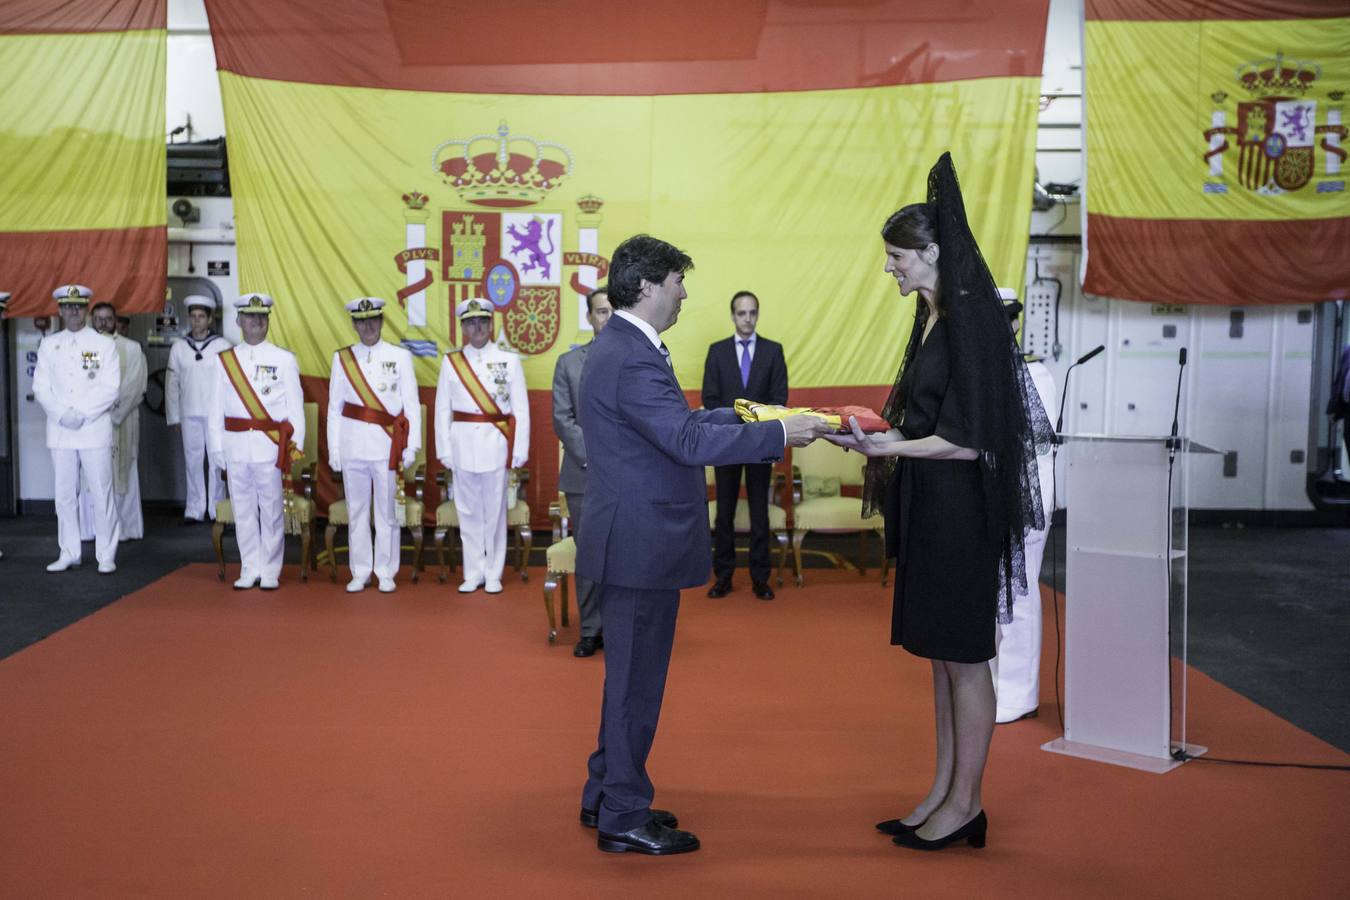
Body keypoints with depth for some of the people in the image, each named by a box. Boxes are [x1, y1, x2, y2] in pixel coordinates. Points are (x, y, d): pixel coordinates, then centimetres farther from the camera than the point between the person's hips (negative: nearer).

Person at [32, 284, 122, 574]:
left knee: (101, 493, -3)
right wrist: (62, 414, -8)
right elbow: (40, 388, 7)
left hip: (95, 429, -3)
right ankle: (68, 553, 15)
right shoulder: (48, 345, 11)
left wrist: (82, 414, -13)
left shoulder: (104, 344, 3)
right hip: (59, 431, 3)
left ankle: (106, 555, 2)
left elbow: (110, 388, -4)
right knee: (64, 494, 6)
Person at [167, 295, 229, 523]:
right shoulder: (179, 346, 6)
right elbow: (171, 383, 9)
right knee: (192, 461, 4)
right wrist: (174, 416, 6)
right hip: (189, 414, 2)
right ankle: (194, 509, 11)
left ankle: (216, 508, 9)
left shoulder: (222, 346, -2)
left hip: (216, 414, -2)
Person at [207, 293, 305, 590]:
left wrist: (295, 445, -5)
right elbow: (216, 408, 9)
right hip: (236, 446, 2)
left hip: (270, 446, -2)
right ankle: (249, 571, 17)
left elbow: (295, 406, 2)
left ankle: (270, 572, 11)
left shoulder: (284, 359, 3)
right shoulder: (225, 360, 9)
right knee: (243, 510, 7)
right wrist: (216, 448, 5)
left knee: (271, 511, 1)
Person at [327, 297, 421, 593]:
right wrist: (333, 451, 4)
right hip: (353, 444, 2)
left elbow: (411, 405, 2)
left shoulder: (400, 356, 3)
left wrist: (411, 447, -4)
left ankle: (386, 573, 12)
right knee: (356, 510, 7)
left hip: (387, 444, -2)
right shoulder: (342, 358, 8)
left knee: (387, 511, 2)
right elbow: (335, 408, 9)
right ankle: (360, 572, 16)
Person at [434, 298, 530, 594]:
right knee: (468, 512, 7)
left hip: (496, 444, -1)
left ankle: (493, 575, 12)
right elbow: (442, 410, 6)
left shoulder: (509, 361, 2)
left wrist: (520, 451, -4)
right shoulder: (450, 362, 6)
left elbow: (520, 410, 1)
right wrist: (444, 450, 0)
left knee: (495, 512, 2)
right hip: (463, 444, 2)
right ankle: (473, 573, 16)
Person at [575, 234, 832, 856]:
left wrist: (738, 415, 13)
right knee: (636, 680, 0)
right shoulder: (632, 360, -21)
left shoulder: (619, 348, 14)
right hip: (642, 545, -11)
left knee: (630, 675, 19)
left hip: (634, 541, 11)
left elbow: (674, 424, 18)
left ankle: (606, 797, 32)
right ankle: (623, 817, 13)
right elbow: (688, 441, -27)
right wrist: (778, 435, -22)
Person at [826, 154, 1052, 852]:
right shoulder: (933, 318, 12)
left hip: (961, 512, -10)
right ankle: (945, 793, 26)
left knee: (962, 654, 1)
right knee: (940, 652, 15)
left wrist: (889, 447, -22)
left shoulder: (970, 321, -17)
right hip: (928, 509, 10)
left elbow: (967, 440, -21)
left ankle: (965, 805, 14)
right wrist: (878, 433, 6)